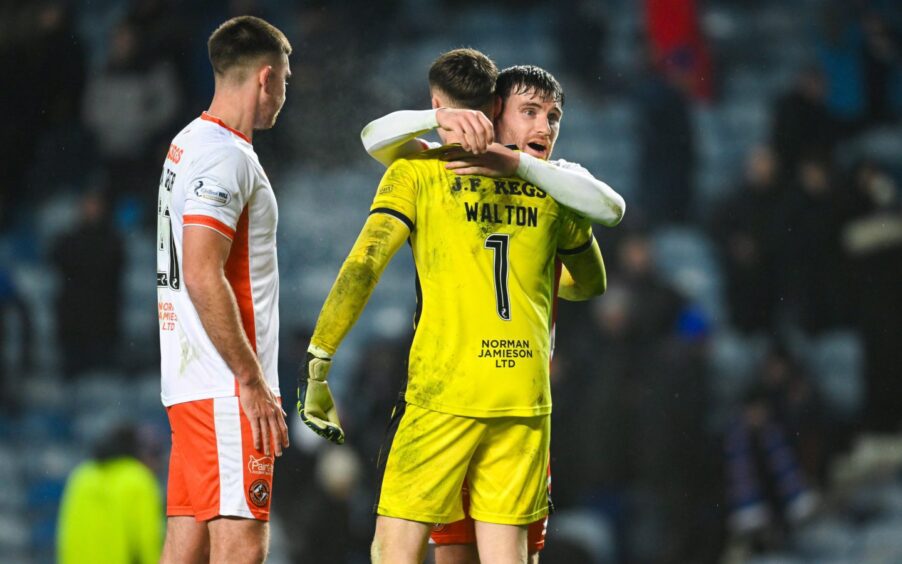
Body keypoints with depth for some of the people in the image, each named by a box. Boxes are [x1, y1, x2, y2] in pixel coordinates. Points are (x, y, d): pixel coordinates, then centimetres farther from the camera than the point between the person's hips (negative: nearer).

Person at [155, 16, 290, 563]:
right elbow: (202, 276, -21)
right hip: (225, 387, -10)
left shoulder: (187, 144, 18)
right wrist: (252, 381, -19)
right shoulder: (225, 155, -13)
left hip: (190, 379, 10)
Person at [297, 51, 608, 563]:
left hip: (442, 390, -3)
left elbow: (363, 266, -7)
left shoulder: (416, 172, 3)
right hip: (526, 395, 3)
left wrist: (316, 366, -5)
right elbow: (593, 284, 29)